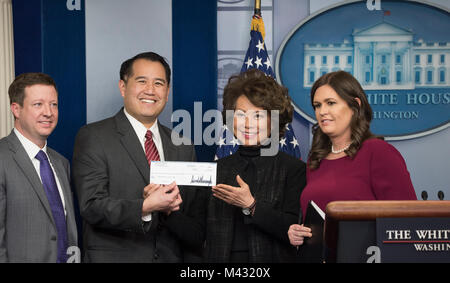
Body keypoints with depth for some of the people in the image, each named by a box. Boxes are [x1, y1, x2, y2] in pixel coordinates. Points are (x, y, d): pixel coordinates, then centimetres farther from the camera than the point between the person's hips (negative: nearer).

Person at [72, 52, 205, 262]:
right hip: (113, 256, -3)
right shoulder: (92, 137, -4)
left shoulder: (183, 148, 9)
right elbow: (92, 206, -13)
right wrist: (146, 207, -25)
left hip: (171, 257, 4)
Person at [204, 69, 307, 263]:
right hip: (223, 258, 3)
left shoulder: (295, 169, -5)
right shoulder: (218, 168, 7)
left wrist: (251, 205, -19)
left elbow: (296, 231, -14)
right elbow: (204, 233, 9)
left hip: (272, 257, -3)